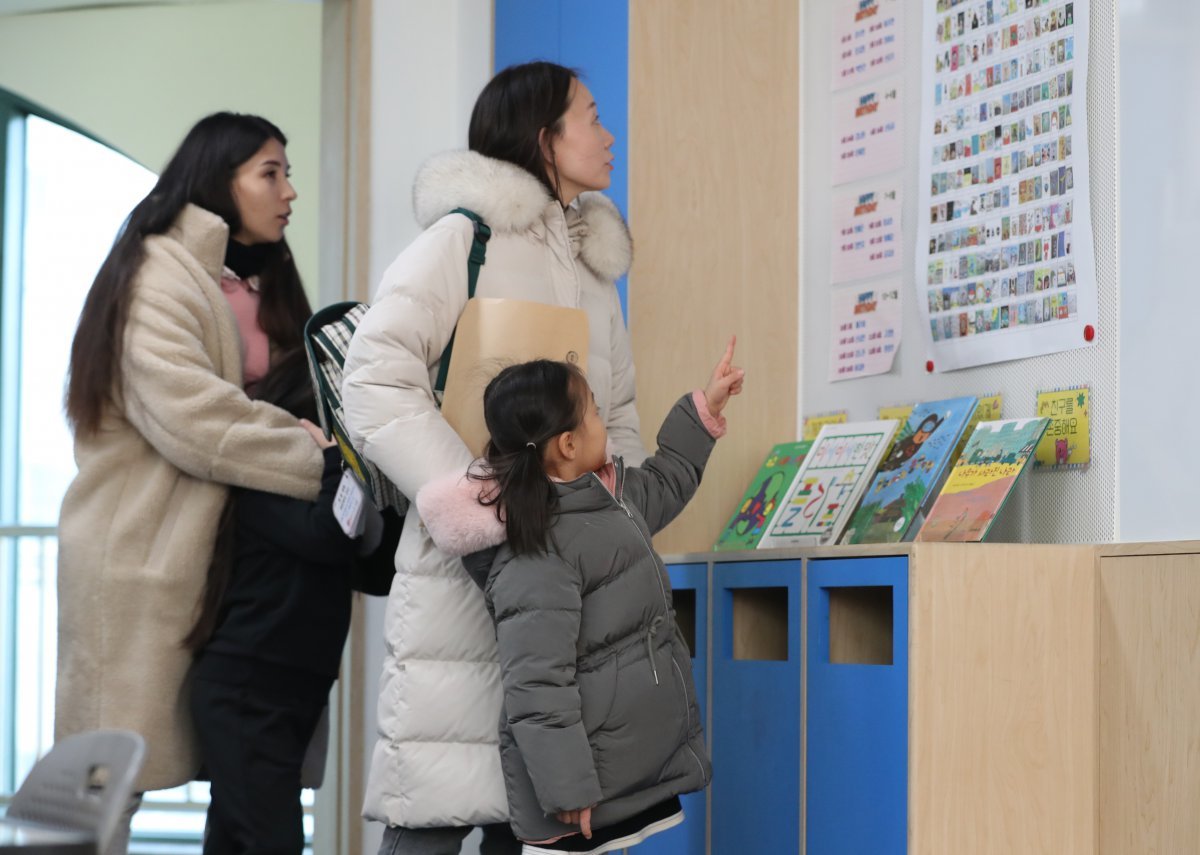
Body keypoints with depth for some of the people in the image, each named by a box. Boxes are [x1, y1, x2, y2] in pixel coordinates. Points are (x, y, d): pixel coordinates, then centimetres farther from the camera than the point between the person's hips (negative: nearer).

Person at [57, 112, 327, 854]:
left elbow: (287, 399, 14)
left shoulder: (263, 285, 21)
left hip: (234, 558, 8)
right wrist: (320, 460, -18)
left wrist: (323, 431, -8)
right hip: (147, 561, -8)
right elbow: (188, 417, -19)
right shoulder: (159, 273, -7)